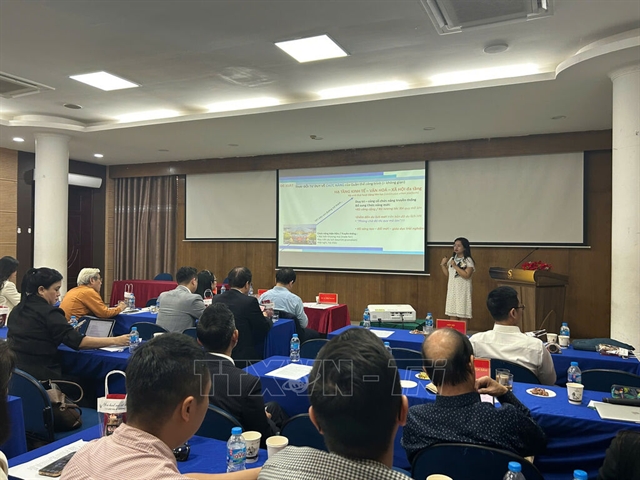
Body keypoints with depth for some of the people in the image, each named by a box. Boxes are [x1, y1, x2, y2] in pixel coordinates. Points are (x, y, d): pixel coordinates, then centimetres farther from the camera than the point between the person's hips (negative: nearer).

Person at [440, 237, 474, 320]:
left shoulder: (468, 260, -8)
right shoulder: (452, 259, 10)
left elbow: (467, 275, -20)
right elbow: (447, 274, 12)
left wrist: (455, 266, -19)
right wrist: (443, 264, -2)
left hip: (462, 291, -6)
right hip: (452, 290, 6)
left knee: (463, 314, -1)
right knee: (452, 314, 8)